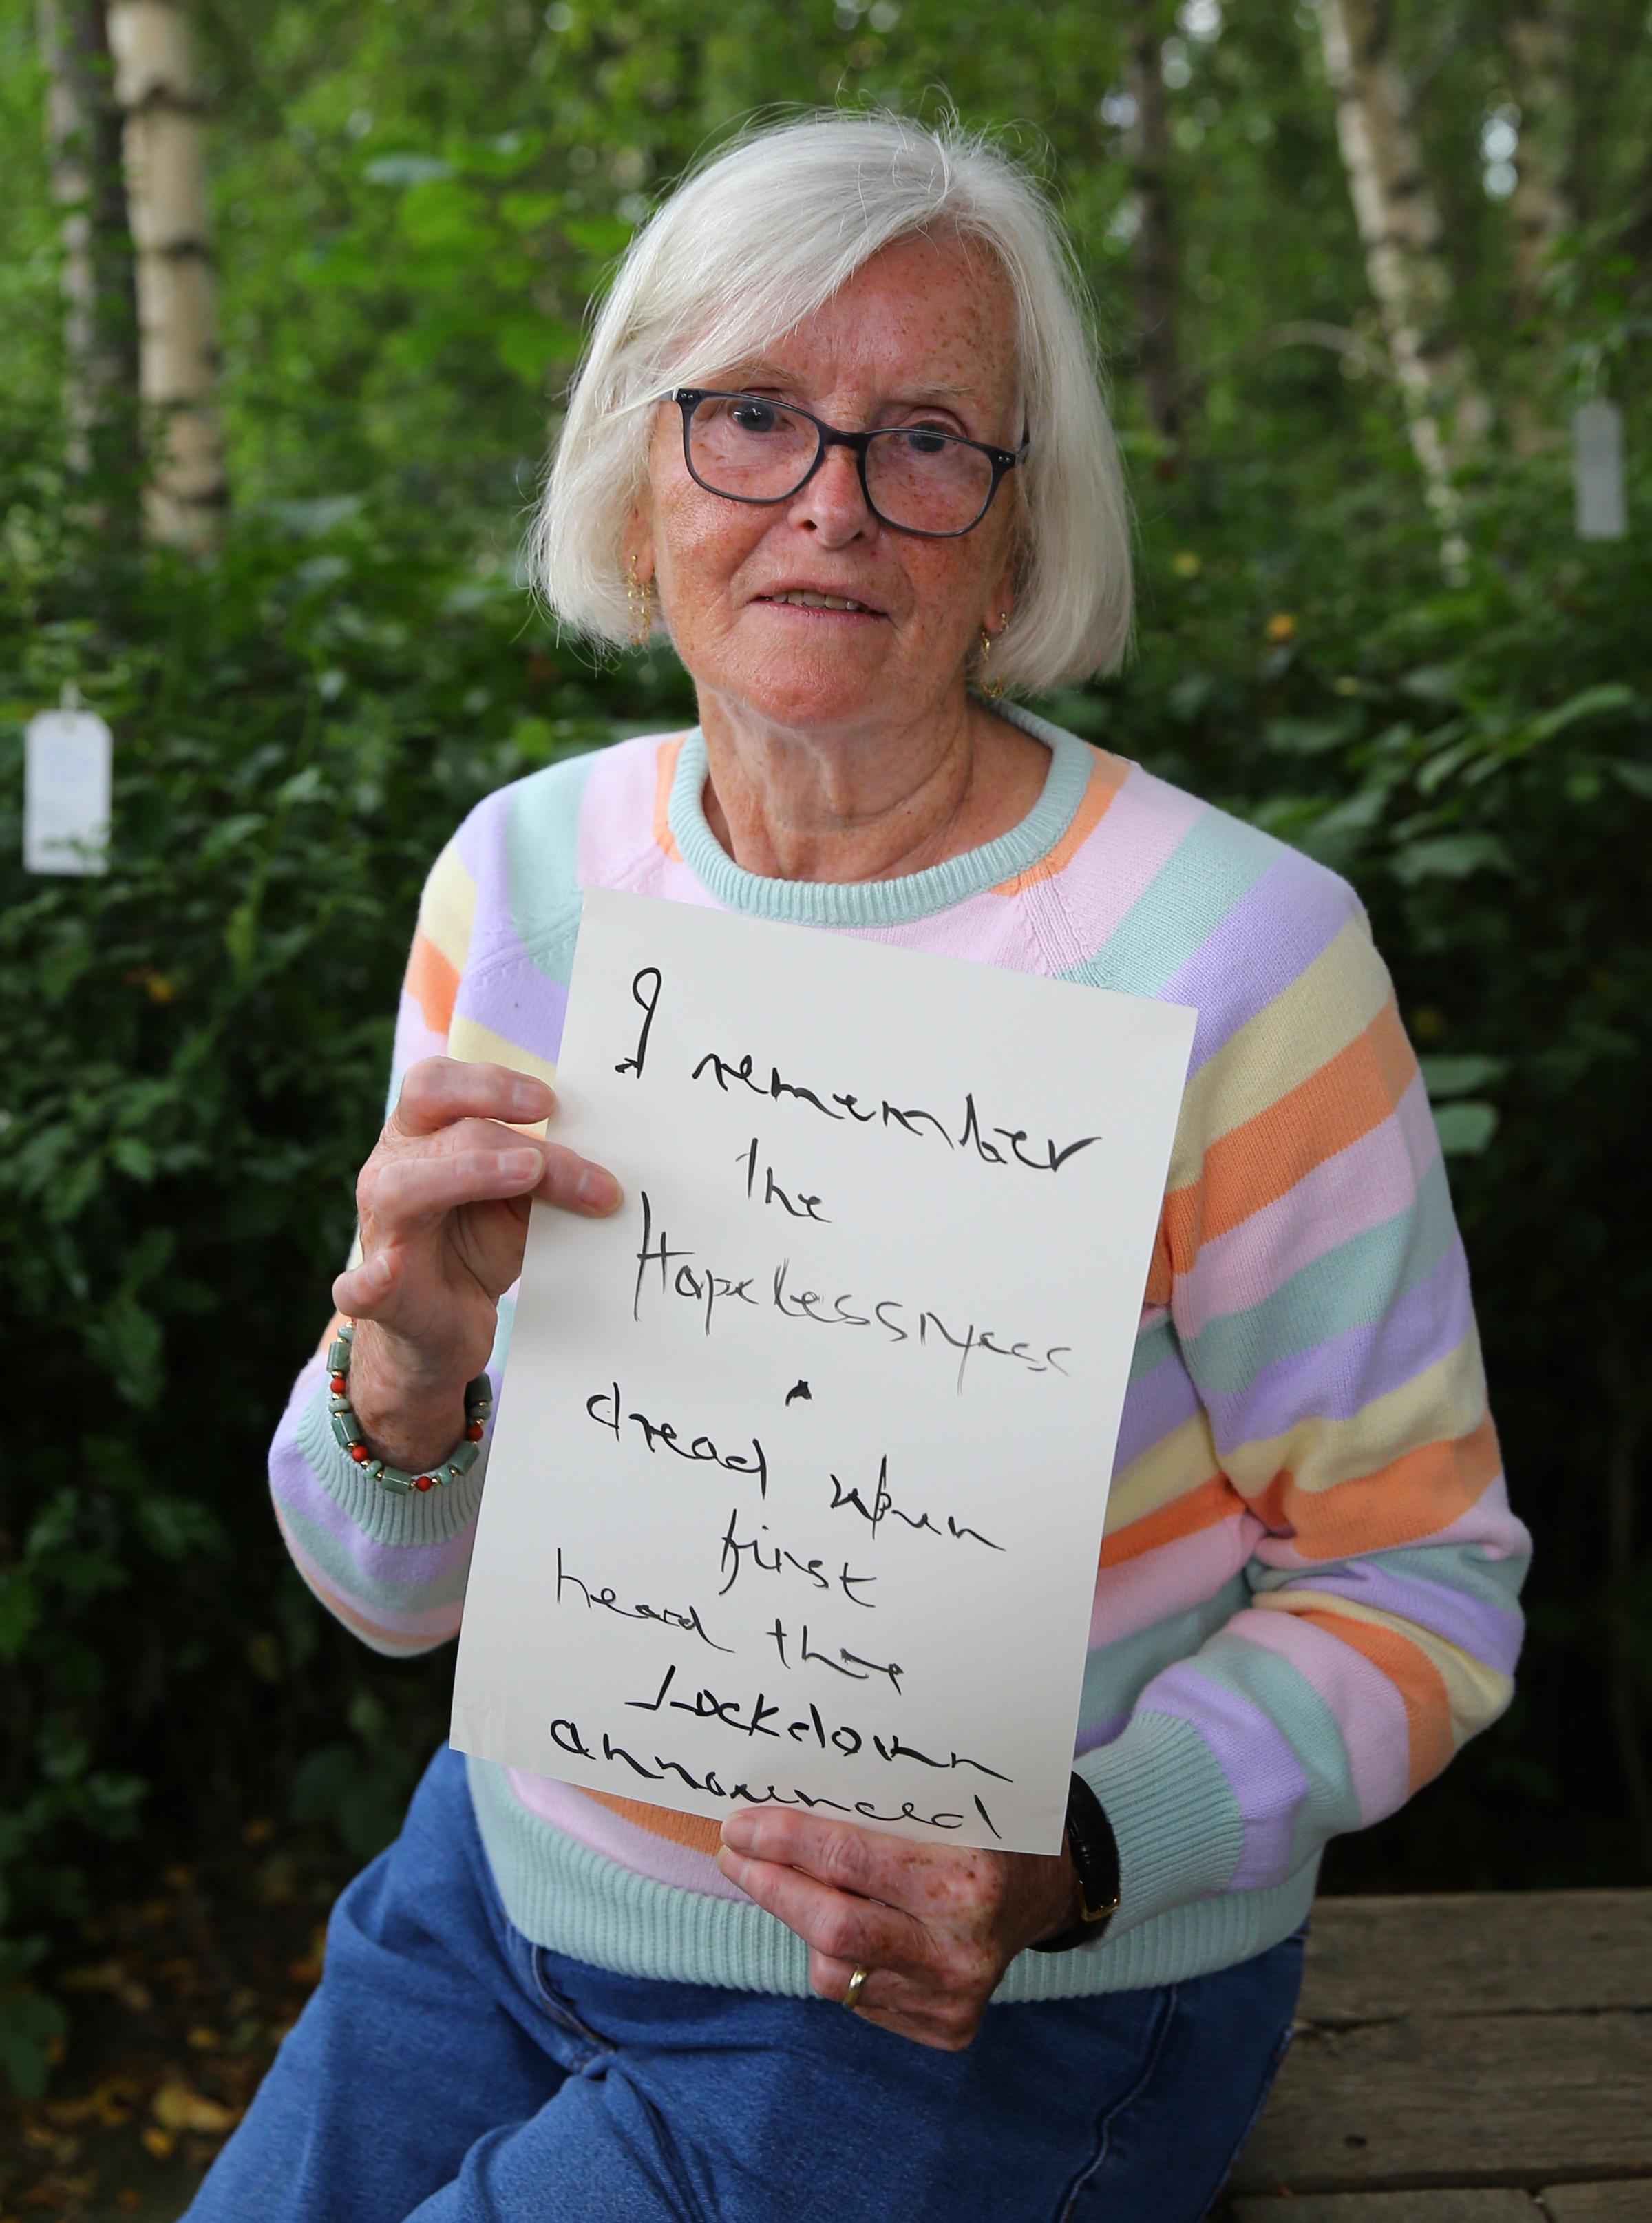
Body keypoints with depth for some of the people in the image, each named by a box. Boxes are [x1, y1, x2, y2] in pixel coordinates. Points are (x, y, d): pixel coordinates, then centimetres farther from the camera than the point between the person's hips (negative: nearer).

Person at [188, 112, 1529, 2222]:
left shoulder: (1229, 952, -20)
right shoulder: (523, 872, -5)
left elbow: (1418, 1579, -12)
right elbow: (393, 1590, -3)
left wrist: (1067, 1862, -28)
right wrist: (408, 1373, -26)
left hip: (996, 2032, -4)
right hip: (516, 1885, 5)